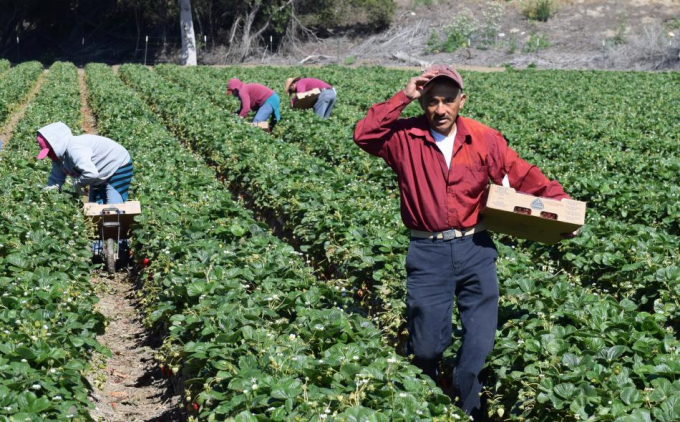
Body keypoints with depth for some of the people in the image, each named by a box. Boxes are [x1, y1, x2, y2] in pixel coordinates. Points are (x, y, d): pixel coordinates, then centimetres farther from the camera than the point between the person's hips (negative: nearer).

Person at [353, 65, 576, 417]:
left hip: (475, 248, 2)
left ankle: (465, 407, 31)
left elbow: (523, 176, 4)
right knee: (427, 343, 7)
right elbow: (364, 135, -18)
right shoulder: (406, 137, -4)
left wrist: (559, 201, -5)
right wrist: (403, 97, -19)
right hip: (427, 252, -1)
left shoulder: (485, 140, 0)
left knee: (480, 341, 8)